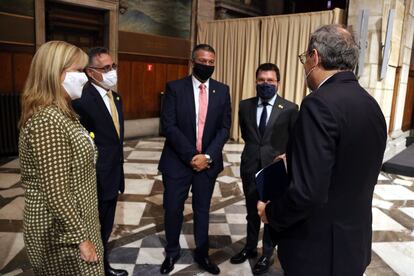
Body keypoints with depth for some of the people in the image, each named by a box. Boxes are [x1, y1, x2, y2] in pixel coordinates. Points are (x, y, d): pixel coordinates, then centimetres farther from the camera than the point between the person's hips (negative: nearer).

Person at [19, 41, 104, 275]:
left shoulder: (62, 113, 7)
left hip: (73, 220, 9)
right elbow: (56, 193, -26)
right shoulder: (47, 120, -24)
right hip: (63, 232, -9)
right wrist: (81, 238, -19)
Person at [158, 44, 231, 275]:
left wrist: (207, 156, -12)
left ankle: (202, 253, 34)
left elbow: (224, 128, 0)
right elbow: (169, 126, -11)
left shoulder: (222, 90, 2)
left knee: (202, 209, 15)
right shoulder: (175, 87, -5)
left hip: (208, 161, 2)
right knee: (173, 209, 8)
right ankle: (172, 252, 32)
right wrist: (191, 155, -17)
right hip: (178, 160, -1)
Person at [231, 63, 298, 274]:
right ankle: (250, 247, 40)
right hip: (250, 167, 3)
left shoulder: (290, 108, -9)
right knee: (252, 211, 19)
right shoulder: (245, 105, 1)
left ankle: (267, 255, 33)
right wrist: (256, 149, 10)